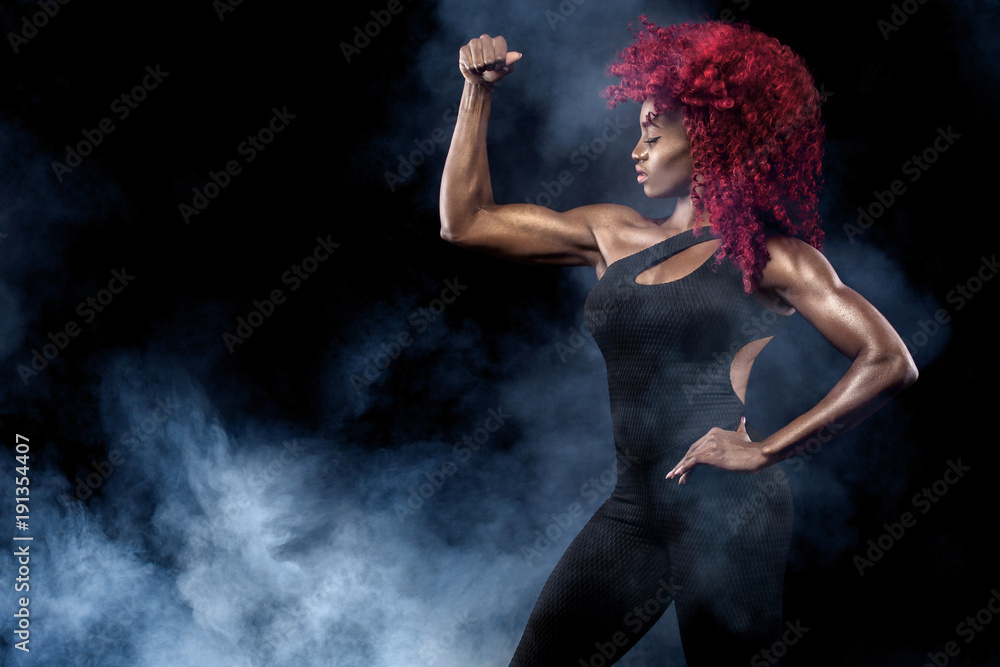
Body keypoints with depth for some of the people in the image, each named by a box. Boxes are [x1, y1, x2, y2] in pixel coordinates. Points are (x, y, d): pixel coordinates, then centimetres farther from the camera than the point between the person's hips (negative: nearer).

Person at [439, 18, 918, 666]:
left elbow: (891, 362, -9)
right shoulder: (616, 235, 12)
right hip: (634, 509, 5)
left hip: (728, 514, -5)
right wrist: (479, 91, 10)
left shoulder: (768, 256, -2)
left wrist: (765, 451, -13)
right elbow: (466, 221, 14)